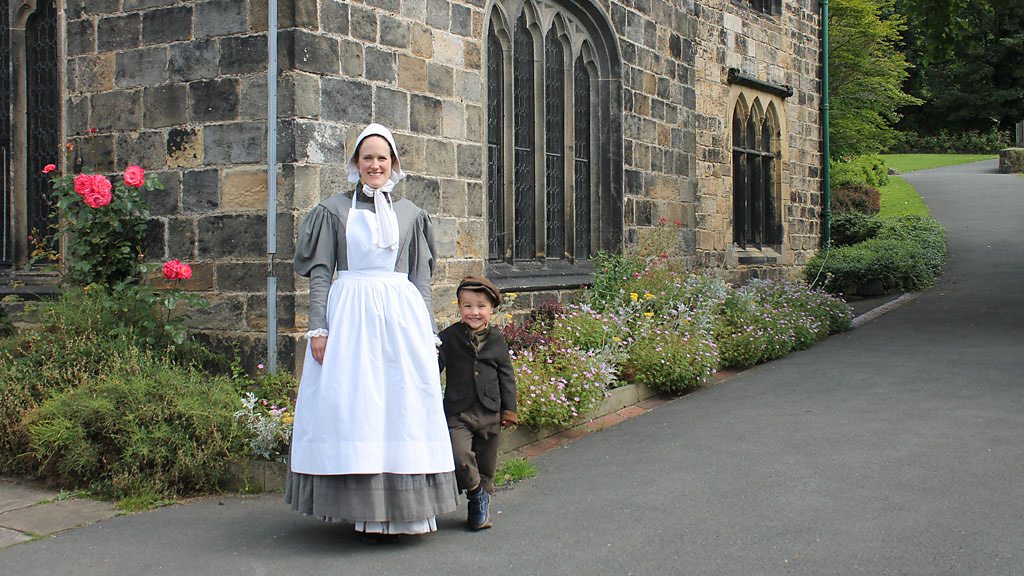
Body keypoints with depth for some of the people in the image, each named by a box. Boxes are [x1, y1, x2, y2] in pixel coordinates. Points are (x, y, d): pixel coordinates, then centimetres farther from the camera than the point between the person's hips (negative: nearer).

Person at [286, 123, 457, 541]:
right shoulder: (335, 209, 7)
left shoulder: (409, 212, 13)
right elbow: (320, 271, 3)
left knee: (402, 406, -1)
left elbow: (421, 276, 14)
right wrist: (318, 327, -6)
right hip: (349, 313, -2)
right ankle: (365, 510, 1)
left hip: (401, 313, 2)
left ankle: (399, 509, 6)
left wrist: (427, 331, 8)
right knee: (351, 407, -5)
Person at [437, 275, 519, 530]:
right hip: (458, 412, -2)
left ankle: (481, 510, 30)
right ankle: (476, 491, 8)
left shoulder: (496, 340, 5)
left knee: (486, 464, 11)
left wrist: (509, 409, 7)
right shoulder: (449, 337, -2)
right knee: (460, 456, -21)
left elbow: (507, 376, 10)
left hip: (489, 413, 2)